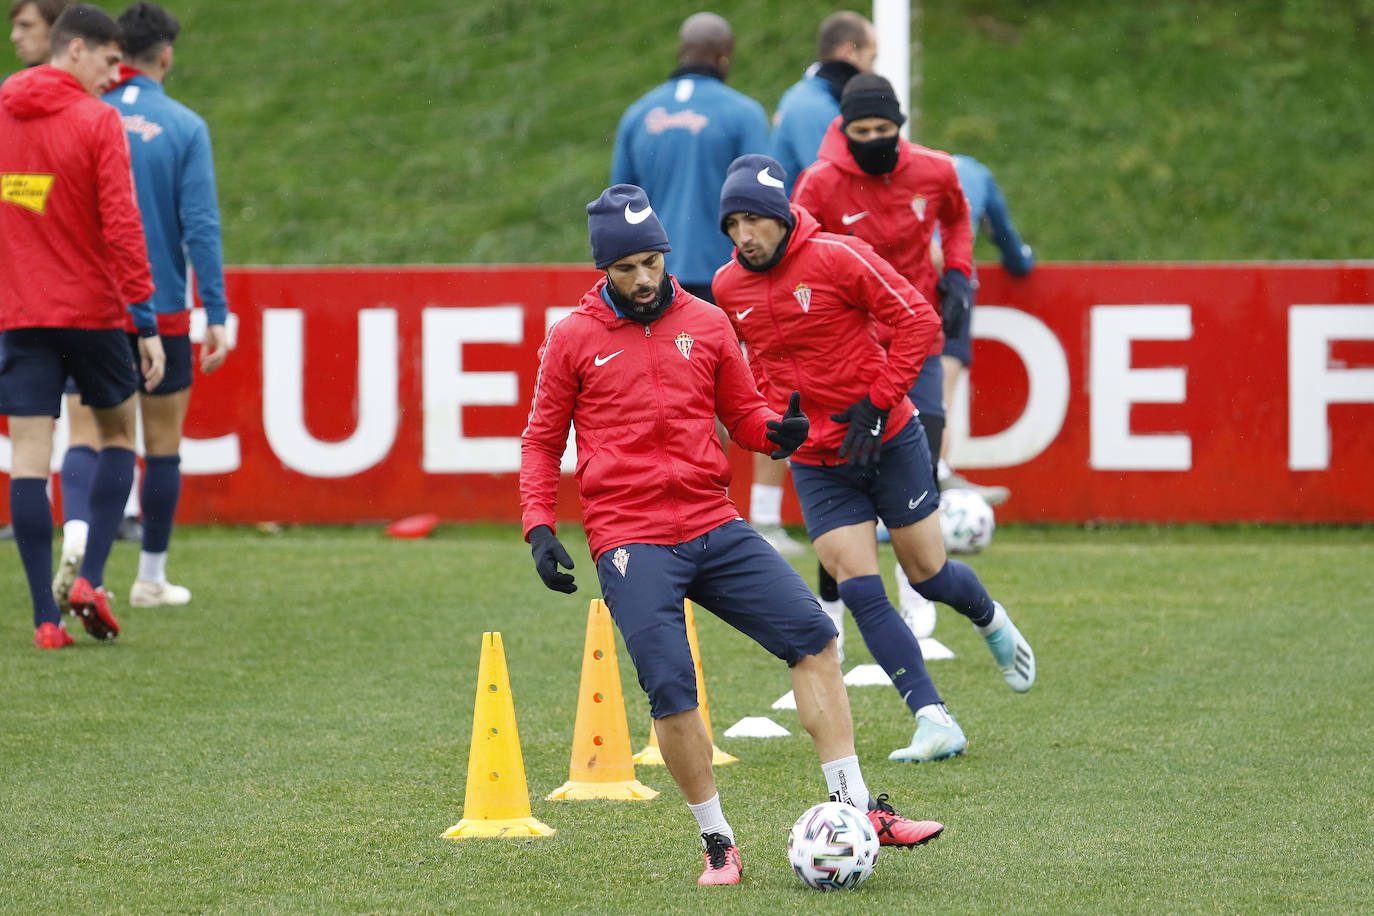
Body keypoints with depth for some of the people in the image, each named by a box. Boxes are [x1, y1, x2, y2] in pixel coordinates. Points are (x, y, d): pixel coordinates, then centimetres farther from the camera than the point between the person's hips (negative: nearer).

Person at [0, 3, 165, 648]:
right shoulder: (97, 122, -10)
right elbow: (121, 226, -13)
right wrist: (146, 322, -11)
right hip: (91, 308, -3)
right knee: (118, 435, 17)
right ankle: (90, 580, 1)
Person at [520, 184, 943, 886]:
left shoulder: (705, 323, 10)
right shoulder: (572, 339, 3)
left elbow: (742, 413, 17)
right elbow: (542, 440, 10)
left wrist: (776, 430, -6)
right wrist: (539, 529, -2)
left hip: (715, 529, 4)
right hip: (630, 543, -3)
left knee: (812, 636, -9)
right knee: (671, 690, -16)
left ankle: (856, 809, -4)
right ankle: (718, 844, 0)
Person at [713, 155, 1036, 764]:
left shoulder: (836, 258, -16)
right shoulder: (728, 289, -1)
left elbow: (917, 320, -13)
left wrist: (877, 402, -17)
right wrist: (775, 417, 5)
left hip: (888, 441, -3)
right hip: (815, 462, 3)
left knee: (927, 573, 8)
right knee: (860, 591, -10)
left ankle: (990, 620, 43)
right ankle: (934, 722, -8)